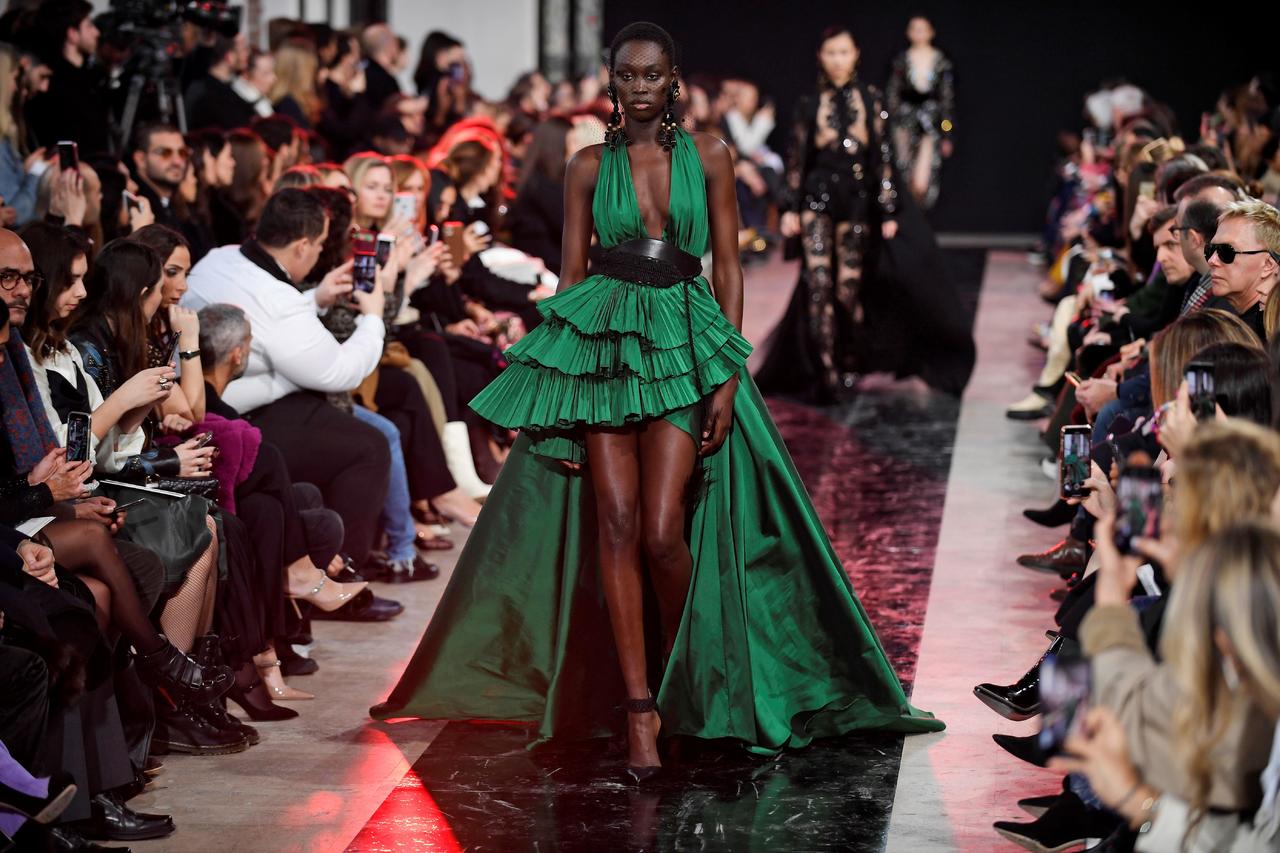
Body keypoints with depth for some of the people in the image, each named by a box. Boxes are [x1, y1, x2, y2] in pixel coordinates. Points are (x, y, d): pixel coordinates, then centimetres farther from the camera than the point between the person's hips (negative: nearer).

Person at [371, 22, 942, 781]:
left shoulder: (709, 158, 5)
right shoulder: (590, 167, 6)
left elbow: (728, 269, 4)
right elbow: (572, 274, 8)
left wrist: (728, 379, -5)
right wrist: (559, 390, 1)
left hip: (684, 346, -1)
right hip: (601, 342, 1)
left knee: (663, 533, -10)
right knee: (616, 523, -8)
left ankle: (681, 673, 19)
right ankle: (641, 707, -4)